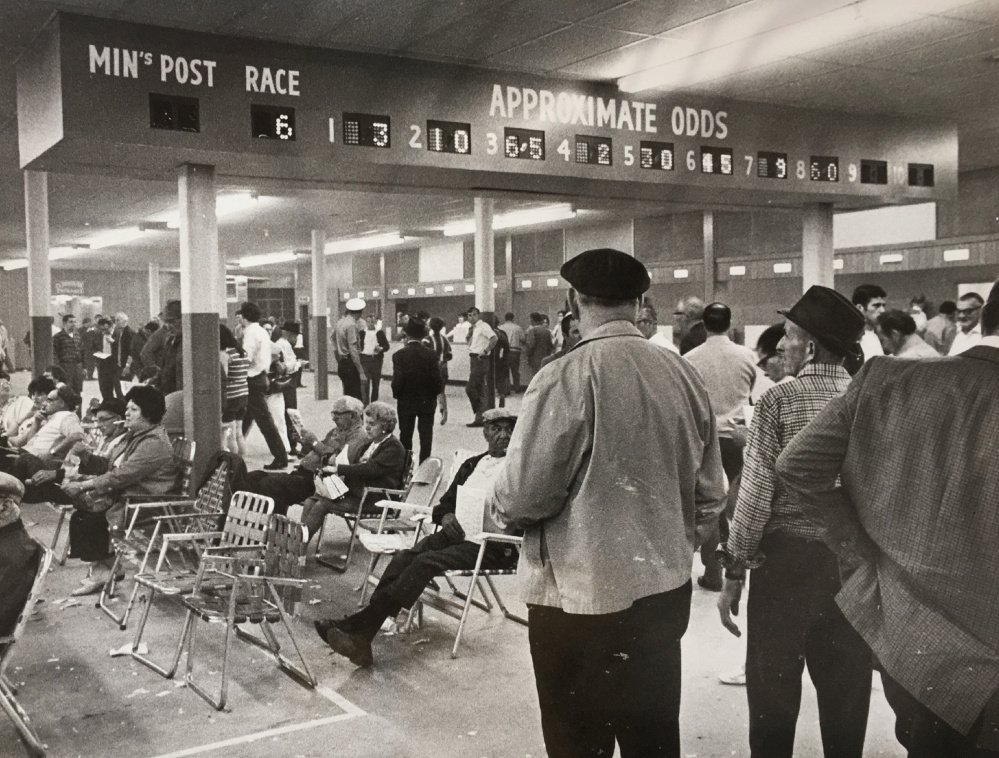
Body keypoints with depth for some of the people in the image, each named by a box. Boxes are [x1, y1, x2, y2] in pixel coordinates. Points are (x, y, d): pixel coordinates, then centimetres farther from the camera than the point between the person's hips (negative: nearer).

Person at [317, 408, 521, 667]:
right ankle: (360, 633, -30)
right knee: (404, 557, -21)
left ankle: (359, 625, -27)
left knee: (426, 561, -27)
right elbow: (444, 504, 24)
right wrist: (446, 517, 2)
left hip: (492, 546, -6)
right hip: (455, 535, 6)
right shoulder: (471, 464, 22)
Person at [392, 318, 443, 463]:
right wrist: (433, 394, 7)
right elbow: (437, 381, -11)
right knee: (426, 436, 8)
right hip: (427, 402, 0)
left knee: (405, 436, 13)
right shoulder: (430, 355, -10)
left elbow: (397, 382, -16)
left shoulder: (400, 355, -14)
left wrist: (397, 394, 3)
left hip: (406, 402, 0)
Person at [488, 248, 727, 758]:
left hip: (581, 599, -5)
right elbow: (709, 495, 5)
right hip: (665, 591, 6)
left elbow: (523, 496, -17)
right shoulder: (683, 375, 0)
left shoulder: (564, 378, -17)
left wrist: (497, 505, 5)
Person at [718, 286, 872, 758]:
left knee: (774, 683, 11)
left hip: (787, 555, -4)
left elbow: (756, 493, -13)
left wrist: (734, 573, -6)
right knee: (846, 685, 16)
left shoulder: (780, 401, -11)